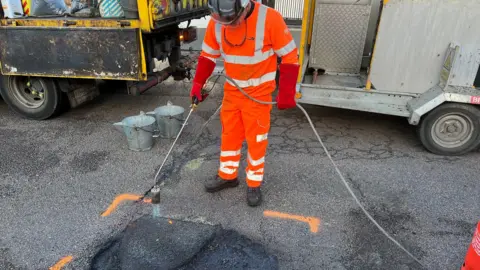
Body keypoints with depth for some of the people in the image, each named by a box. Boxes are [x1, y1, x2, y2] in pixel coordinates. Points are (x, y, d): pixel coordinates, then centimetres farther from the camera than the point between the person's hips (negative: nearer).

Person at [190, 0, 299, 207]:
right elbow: (208, 55, 5)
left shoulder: (269, 19, -23)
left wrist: (286, 92, -18)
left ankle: (254, 184, 22)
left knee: (256, 139, 4)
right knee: (229, 134, 14)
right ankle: (227, 176, 33)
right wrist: (198, 84, -2)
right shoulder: (216, 22, -8)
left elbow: (290, 55, -16)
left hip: (259, 91, -4)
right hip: (232, 89, 5)